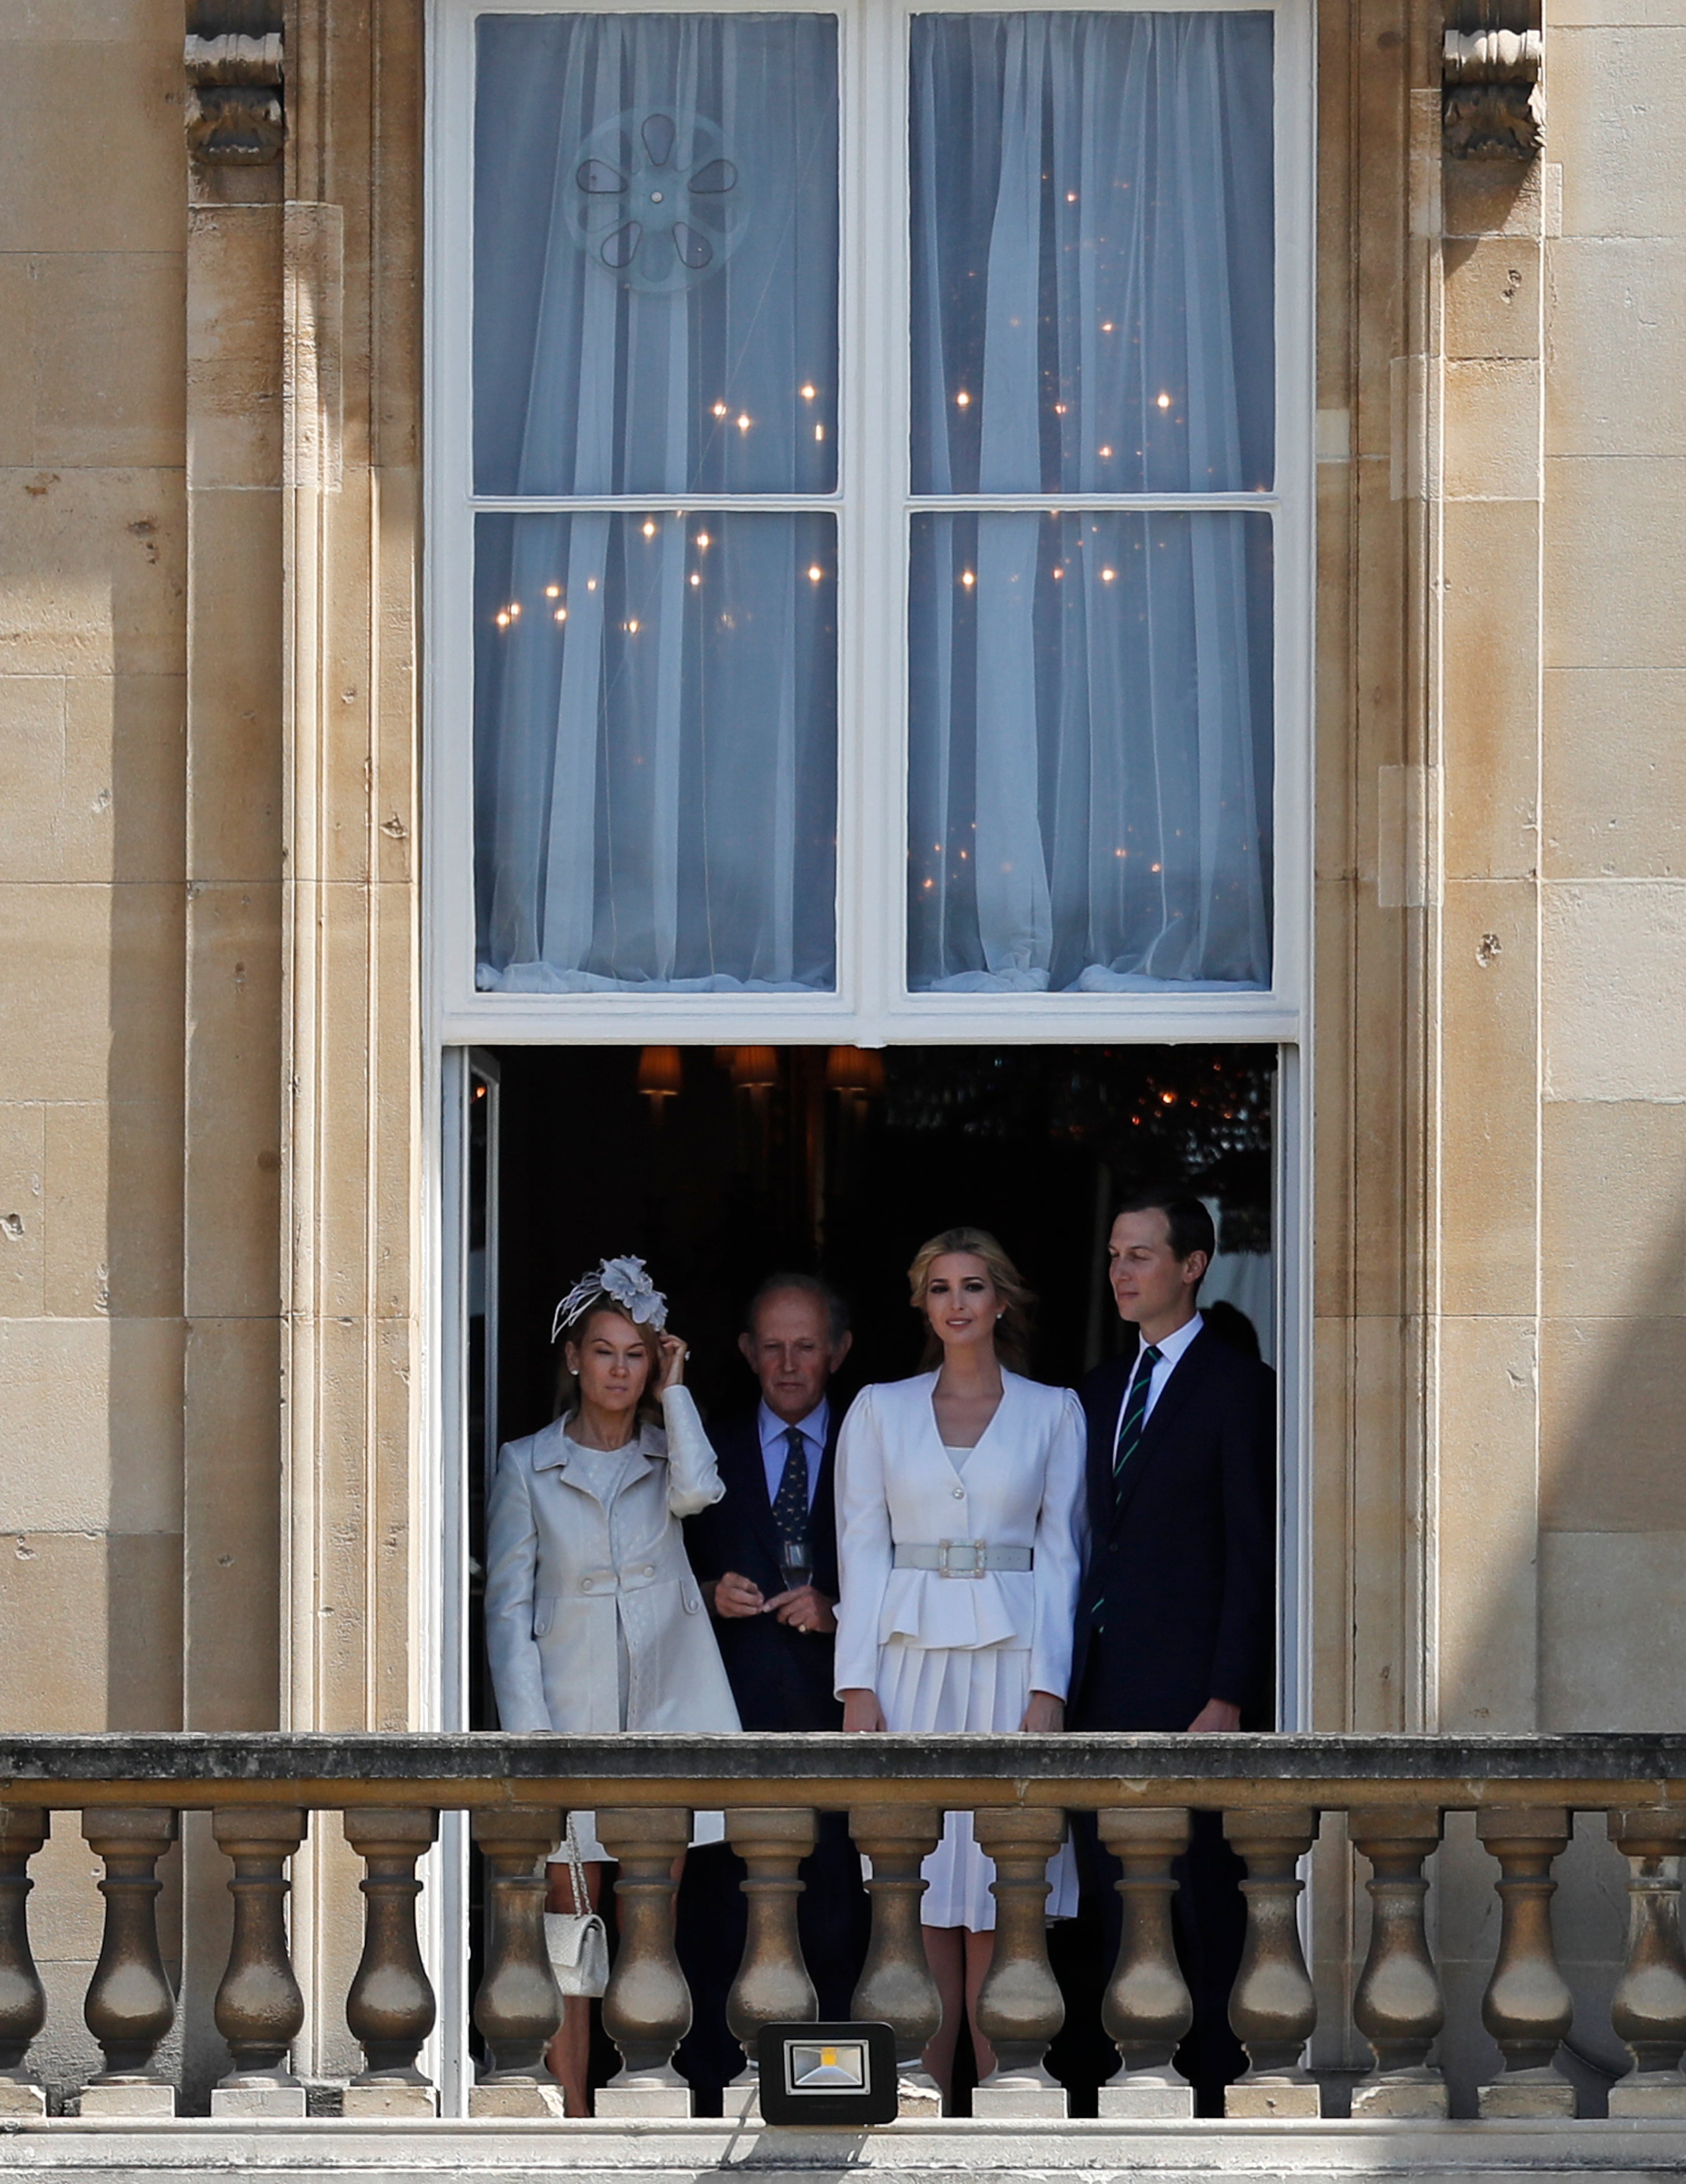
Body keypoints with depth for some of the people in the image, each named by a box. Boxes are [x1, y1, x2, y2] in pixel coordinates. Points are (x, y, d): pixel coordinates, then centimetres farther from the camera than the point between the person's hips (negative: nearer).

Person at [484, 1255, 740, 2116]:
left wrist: (675, 1389, -2)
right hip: (570, 1713, -2)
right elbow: (508, 1608, 2)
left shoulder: (667, 1454, 10)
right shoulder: (527, 1465, 5)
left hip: (664, 1712, 2)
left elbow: (697, 1491, -15)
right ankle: (573, 2121, -1)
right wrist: (528, 1731, -8)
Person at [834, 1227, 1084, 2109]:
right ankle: (926, 2096, 3)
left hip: (1010, 1659, -1)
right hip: (910, 1659, 1)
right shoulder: (881, 1409, 9)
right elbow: (862, 1550, 5)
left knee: (998, 1887, -3)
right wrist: (858, 1687, -4)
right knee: (920, 1884, -2)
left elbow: (1059, 1553, 4)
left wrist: (1048, 1688, -6)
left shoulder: (1052, 1412, 7)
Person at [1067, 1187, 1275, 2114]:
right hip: (1107, 1684, 7)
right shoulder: (1104, 1391, 16)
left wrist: (1228, 1698, -15)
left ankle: (1220, 2094, 3)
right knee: (1119, 1896, 7)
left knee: (1203, 1896, -3)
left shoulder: (1237, 1388, -5)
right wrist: (1072, 1681, 7)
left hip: (1188, 1686, -7)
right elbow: (1096, 1542, 16)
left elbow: (1253, 1553, -9)